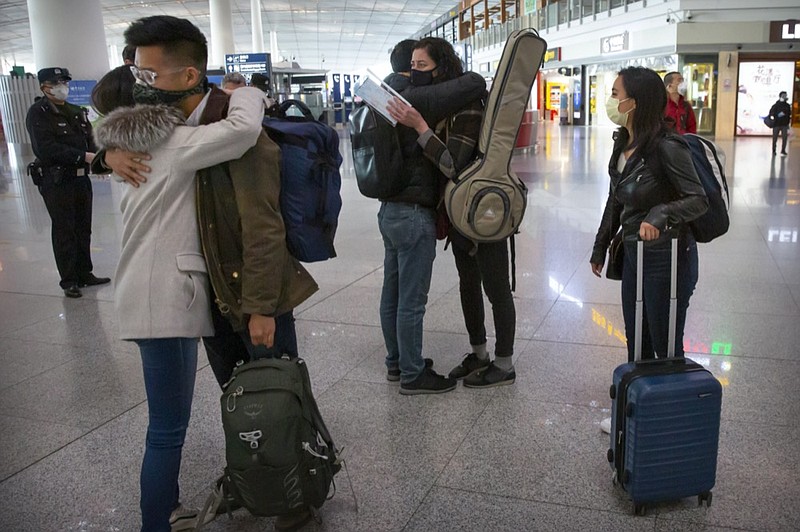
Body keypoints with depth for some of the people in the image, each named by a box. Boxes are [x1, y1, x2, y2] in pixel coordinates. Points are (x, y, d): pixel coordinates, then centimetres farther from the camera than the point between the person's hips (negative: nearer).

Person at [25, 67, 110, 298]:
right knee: (64, 231, 1)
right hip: (56, 181, -6)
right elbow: (47, 148, -19)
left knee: (83, 229, 13)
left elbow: (90, 141, 10)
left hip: (81, 178, 6)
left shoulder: (77, 111, 13)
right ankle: (69, 281, 9)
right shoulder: (38, 113, -7)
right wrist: (84, 156, -23)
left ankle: (85, 274, 25)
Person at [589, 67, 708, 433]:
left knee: (666, 346, 6)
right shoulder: (623, 144, 4)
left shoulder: (666, 147, -20)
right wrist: (600, 248, 19)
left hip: (667, 257, -8)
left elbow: (699, 199, -20)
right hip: (634, 255, 8)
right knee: (636, 343, 19)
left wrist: (660, 214, -37)